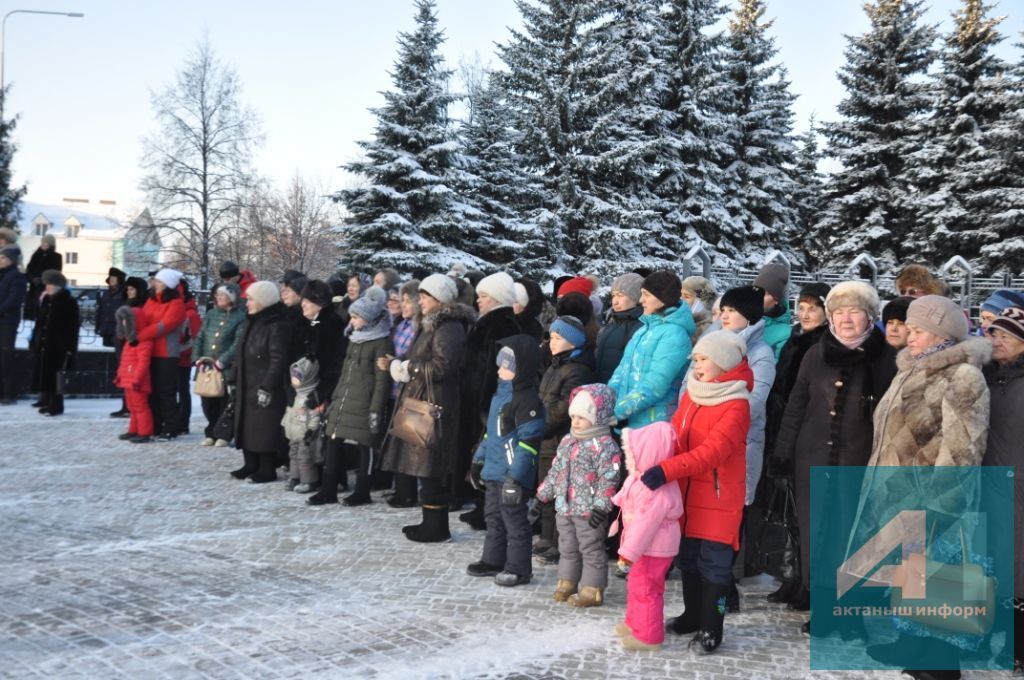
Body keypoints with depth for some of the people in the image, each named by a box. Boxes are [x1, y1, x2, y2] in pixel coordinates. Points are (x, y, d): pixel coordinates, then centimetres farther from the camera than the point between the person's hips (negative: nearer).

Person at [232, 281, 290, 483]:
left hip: (265, 389, -9)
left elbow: (278, 360, -20)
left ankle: (267, 469, 5)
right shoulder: (252, 323, 14)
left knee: (264, 429, -4)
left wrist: (267, 387, -22)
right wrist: (235, 381, 19)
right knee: (247, 427, 13)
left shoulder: (277, 326, -15)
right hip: (247, 387, 9)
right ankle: (251, 465, 23)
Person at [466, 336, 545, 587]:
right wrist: (478, 460, 23)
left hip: (511, 475, -10)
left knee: (514, 520, 0)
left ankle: (518, 568, 10)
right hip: (493, 471, 10)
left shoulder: (527, 400, -18)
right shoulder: (500, 394, 12)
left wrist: (516, 476, -24)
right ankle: (493, 561, 32)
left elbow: (529, 441, -22)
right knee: (494, 517, 19)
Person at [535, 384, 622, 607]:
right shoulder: (567, 441, 10)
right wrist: (543, 495, 18)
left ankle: (592, 590, 10)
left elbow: (608, 480, -19)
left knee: (592, 550, 2)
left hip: (588, 512, -8)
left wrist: (600, 507, -24)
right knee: (567, 548, 18)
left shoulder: (605, 445, -15)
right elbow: (555, 471, 18)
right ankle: (567, 584, 30)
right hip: (564, 508, 8)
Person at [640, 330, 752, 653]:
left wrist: (667, 469, -35)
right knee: (688, 557, 16)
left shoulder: (735, 406, -16)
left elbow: (712, 451, -27)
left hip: (719, 497, -7)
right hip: (687, 493, 7)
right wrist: (652, 459, -6)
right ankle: (693, 615, 32)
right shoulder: (691, 394, 7)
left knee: (714, 563, 1)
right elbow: (674, 435, 11)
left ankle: (711, 628, 11)